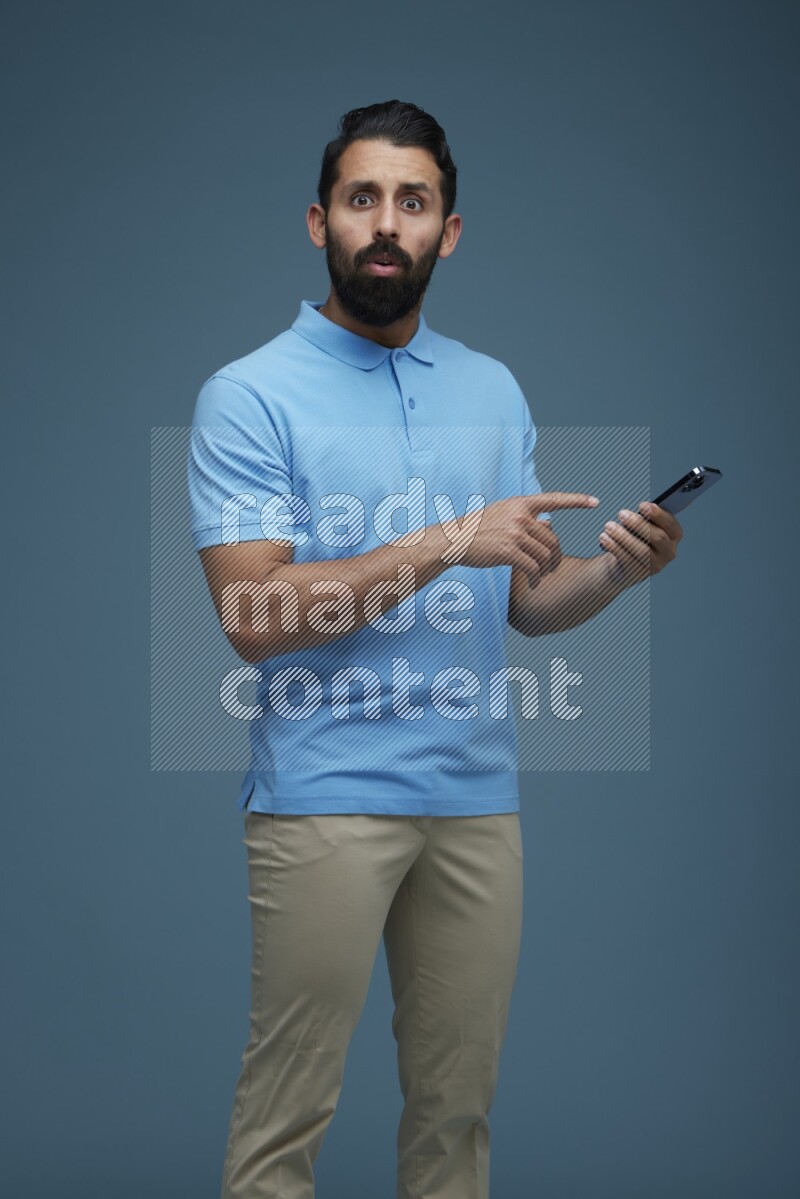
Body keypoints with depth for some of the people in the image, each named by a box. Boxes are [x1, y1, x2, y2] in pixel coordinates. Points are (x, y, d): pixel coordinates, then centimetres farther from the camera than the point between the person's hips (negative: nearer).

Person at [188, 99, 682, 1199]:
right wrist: (447, 542, -19)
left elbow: (526, 601, 13)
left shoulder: (494, 391, 13)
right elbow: (253, 615, -15)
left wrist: (616, 571, -8)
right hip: (325, 802, -5)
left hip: (479, 797, 5)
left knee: (459, 1104, 12)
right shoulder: (249, 396, -5)